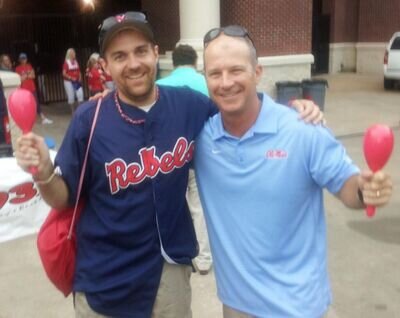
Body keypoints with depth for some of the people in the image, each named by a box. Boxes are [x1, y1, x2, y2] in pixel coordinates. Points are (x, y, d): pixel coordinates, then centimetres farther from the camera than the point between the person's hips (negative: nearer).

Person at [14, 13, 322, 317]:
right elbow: (64, 198, -5)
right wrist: (44, 172, -26)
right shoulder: (89, 119, -13)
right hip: (104, 277, -1)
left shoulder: (189, 105, -8)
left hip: (169, 268, 2)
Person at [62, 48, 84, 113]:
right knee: (71, 97, 0)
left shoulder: (76, 62, 8)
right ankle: (73, 111, 10)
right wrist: (71, 78, -19)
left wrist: (80, 78, 0)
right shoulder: (66, 62, -8)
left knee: (80, 95, -5)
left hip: (77, 81, 5)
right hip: (69, 82, -5)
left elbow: (79, 71, 17)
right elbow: (64, 73, -9)